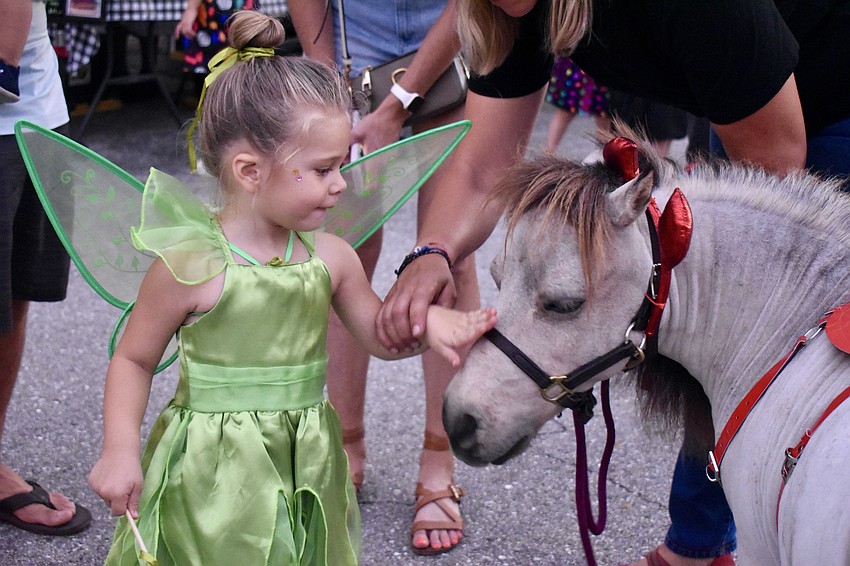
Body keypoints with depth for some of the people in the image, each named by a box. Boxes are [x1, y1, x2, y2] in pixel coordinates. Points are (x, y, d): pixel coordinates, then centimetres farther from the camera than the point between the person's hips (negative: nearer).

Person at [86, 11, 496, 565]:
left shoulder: (330, 257, -2)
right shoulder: (190, 265, -16)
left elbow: (382, 335, 11)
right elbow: (133, 360, -5)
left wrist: (429, 322, -9)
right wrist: (120, 451, -14)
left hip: (306, 469, 5)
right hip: (215, 479, -5)